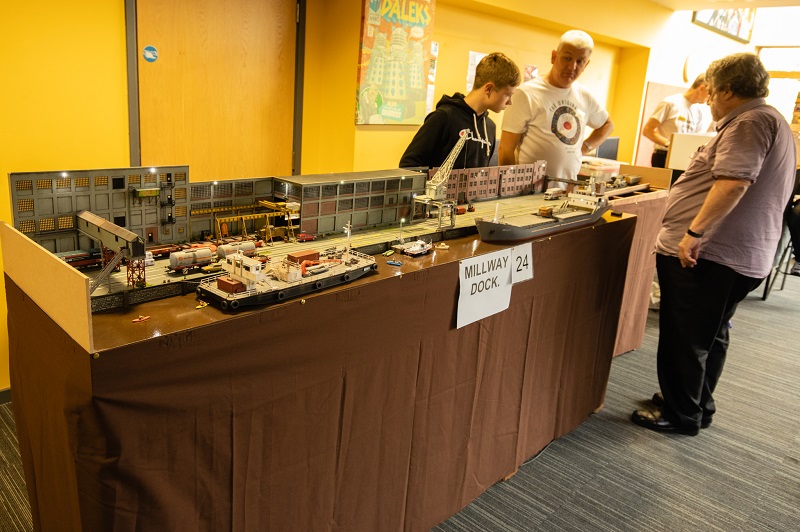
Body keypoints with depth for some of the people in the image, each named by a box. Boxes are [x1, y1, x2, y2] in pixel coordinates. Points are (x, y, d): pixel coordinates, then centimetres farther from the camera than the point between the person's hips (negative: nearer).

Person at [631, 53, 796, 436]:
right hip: (743, 256, 11)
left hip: (703, 253, -11)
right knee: (710, 335, 19)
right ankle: (697, 405, 33)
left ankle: (680, 415, 14)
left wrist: (694, 232, -31)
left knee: (684, 337, 1)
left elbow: (733, 182, -30)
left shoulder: (750, 122, -14)